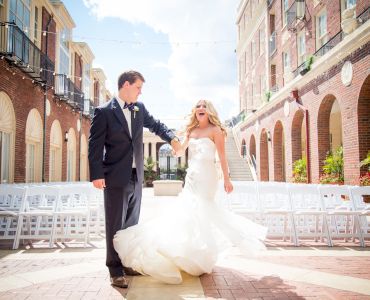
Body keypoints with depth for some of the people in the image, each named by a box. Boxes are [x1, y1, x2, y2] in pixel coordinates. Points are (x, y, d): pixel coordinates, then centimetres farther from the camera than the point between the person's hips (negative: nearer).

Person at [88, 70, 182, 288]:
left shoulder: (140, 108, 10)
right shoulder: (104, 112, -7)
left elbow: (155, 125, 18)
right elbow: (95, 145, -9)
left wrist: (172, 138, -2)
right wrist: (97, 175, -15)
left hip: (136, 176, 6)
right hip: (116, 178, -6)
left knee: (131, 224, 14)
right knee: (116, 226, 1)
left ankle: (127, 263, 26)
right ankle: (116, 270, 12)